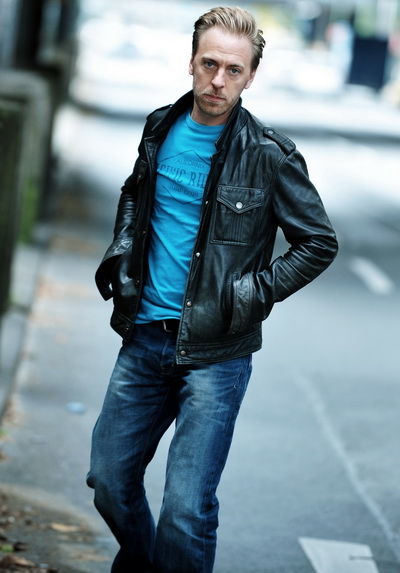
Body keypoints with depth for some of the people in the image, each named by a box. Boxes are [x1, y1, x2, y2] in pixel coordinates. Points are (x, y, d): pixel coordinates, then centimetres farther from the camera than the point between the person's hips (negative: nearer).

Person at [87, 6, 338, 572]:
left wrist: (256, 292, -11)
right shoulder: (162, 129, 5)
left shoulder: (269, 154, -9)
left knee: (186, 510, -10)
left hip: (215, 352, -5)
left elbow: (320, 243, -2)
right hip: (145, 338, 5)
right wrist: (122, 249, 9)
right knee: (110, 481, 13)